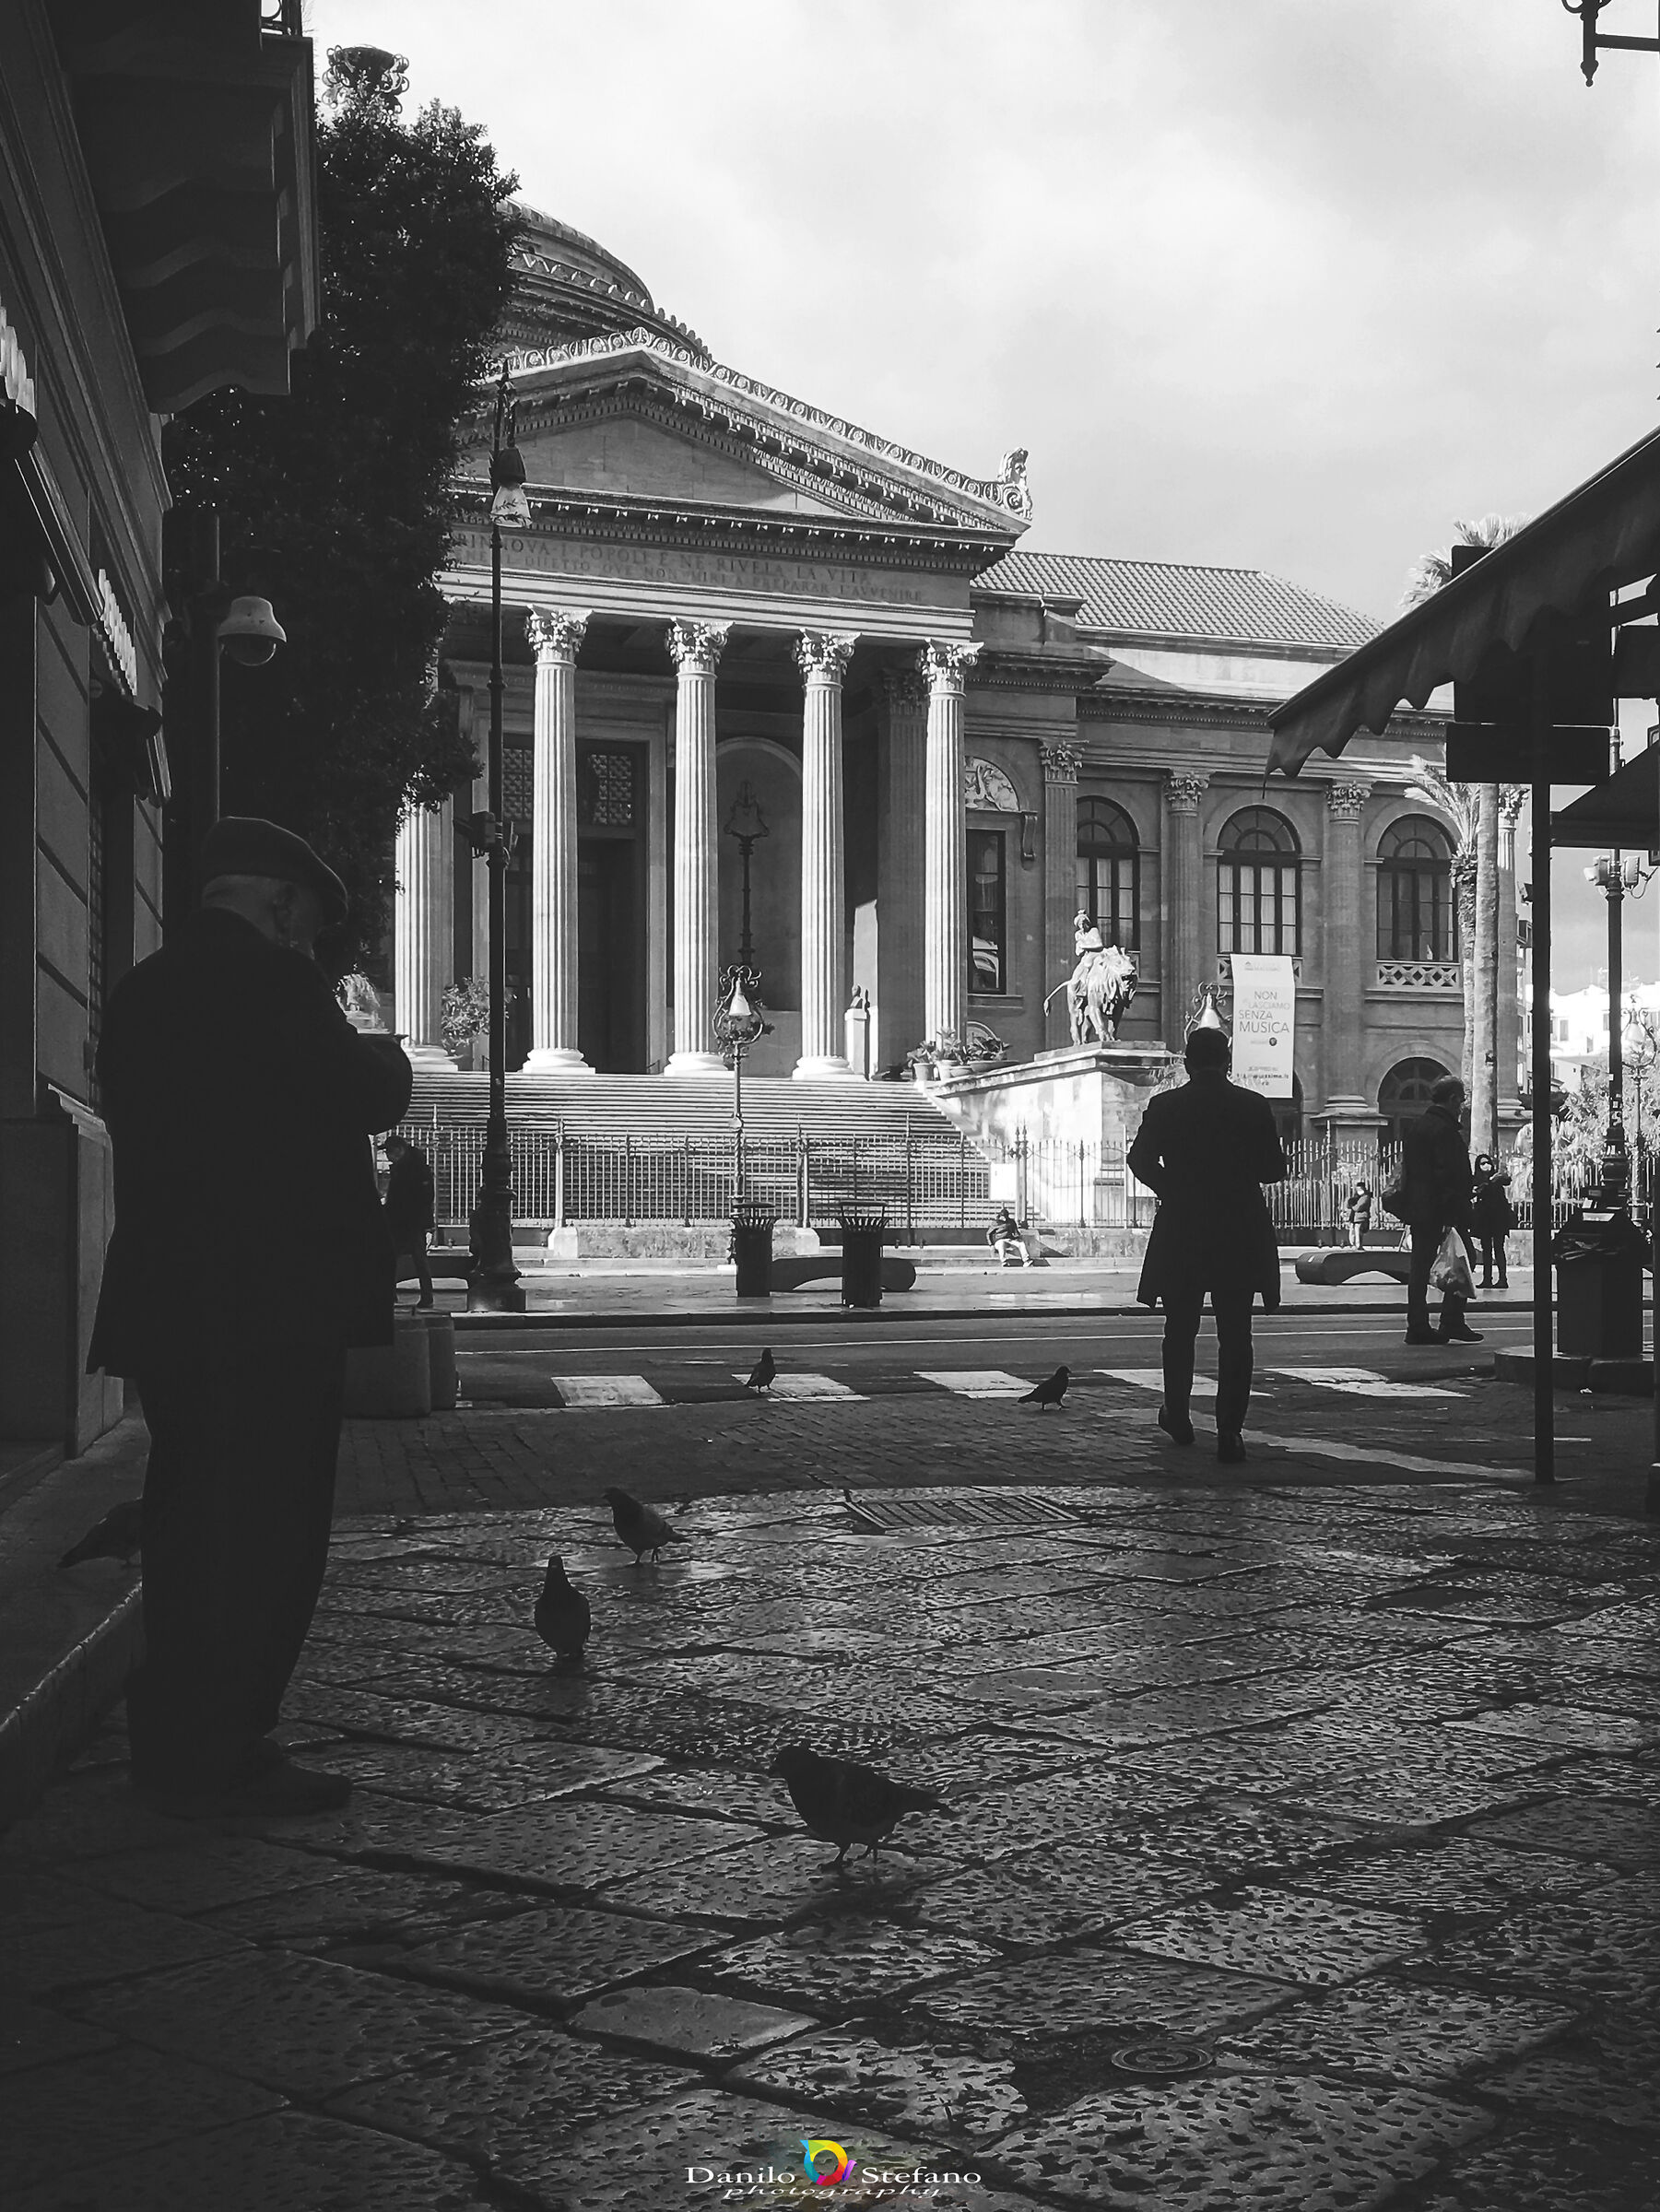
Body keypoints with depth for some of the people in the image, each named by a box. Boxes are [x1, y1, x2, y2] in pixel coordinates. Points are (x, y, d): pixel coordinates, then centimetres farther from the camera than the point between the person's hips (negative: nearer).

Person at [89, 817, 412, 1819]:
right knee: (267, 1534, -2)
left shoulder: (143, 989, 13)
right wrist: (386, 1051, 10)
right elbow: (367, 1099, -12)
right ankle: (220, 1762, 0)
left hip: (164, 1303, 9)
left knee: (192, 1526, 16)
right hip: (273, 1308, -9)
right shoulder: (275, 980, -12)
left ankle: (177, 1745, 24)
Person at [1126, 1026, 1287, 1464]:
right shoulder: (1254, 1107, -3)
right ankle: (1229, 1431, -4)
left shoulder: (1164, 1106, -3)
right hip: (1241, 1234, 0)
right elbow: (1275, 1169, 0)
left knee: (1180, 1330, 16)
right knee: (1234, 1334, 3)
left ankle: (1177, 1419, 25)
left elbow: (1139, 1159, -2)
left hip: (1180, 1231, 0)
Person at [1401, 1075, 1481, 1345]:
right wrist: (1452, 1215, -20)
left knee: (1419, 1266, 8)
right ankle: (1452, 1322, -1)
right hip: (1442, 1209, -9)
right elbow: (1448, 1174, -19)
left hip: (1416, 1209, 9)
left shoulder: (1414, 1125, 13)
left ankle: (1417, 1326, 8)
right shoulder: (1445, 1130, -15)